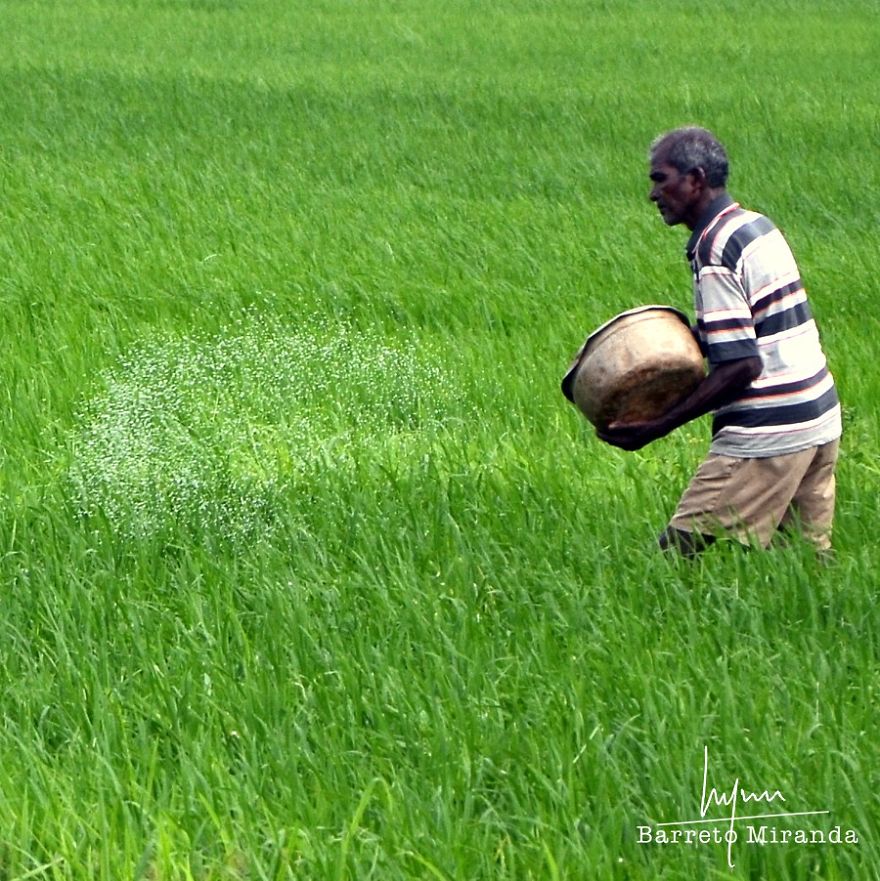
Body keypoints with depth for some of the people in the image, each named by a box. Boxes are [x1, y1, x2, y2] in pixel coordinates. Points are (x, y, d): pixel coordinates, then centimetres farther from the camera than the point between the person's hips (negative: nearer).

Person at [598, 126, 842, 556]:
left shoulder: (715, 254, -16)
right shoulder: (757, 226, 12)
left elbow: (742, 367, -20)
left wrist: (659, 427, -19)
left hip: (767, 438, -9)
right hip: (820, 422, 9)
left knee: (677, 552, -7)